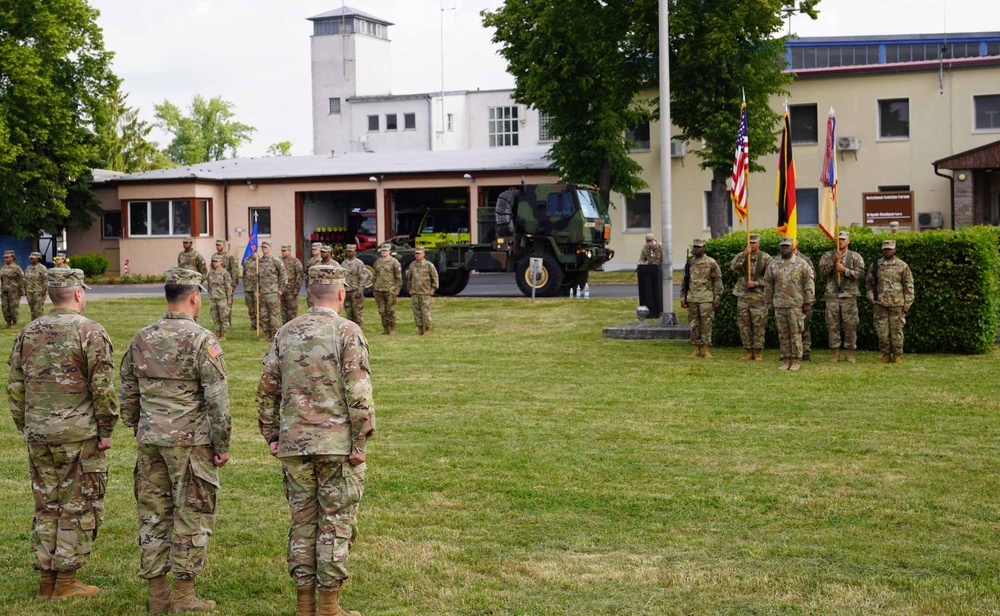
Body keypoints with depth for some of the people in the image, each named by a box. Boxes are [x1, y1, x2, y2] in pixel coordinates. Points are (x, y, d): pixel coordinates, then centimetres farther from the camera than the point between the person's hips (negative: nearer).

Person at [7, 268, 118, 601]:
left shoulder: (29, 332, 8)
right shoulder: (89, 331, -10)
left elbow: (15, 386, 11)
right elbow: (102, 387, -14)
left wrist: (25, 427, 18)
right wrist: (106, 430, -5)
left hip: (38, 435, 6)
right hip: (79, 435, -5)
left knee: (46, 507, 13)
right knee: (78, 507, 3)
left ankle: (46, 580, 18)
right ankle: (66, 582, 6)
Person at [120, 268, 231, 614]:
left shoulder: (141, 339, 7)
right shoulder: (201, 340, -11)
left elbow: (128, 394, 14)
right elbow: (217, 400, -13)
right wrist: (222, 446, -5)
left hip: (149, 441, 6)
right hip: (190, 441, -6)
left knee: (153, 514, 11)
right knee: (192, 516, 3)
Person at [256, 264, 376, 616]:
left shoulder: (285, 334, 7)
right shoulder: (348, 332, -9)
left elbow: (267, 390, 8)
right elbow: (358, 393, -15)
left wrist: (271, 436, 15)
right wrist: (361, 442, -10)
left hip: (294, 444, 5)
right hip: (337, 445, -5)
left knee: (302, 522, 12)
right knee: (336, 524, 3)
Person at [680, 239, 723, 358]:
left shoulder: (711, 263, -1)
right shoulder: (689, 263, 12)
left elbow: (718, 281, -1)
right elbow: (684, 282, 16)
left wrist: (716, 299, -6)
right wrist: (683, 298, 9)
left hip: (706, 298, -4)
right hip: (692, 298, 4)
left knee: (706, 324, -4)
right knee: (694, 325, 5)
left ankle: (706, 350, -1)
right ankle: (696, 350, 10)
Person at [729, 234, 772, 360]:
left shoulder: (765, 258, 0)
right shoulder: (741, 256, 9)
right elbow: (733, 267, -11)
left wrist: (756, 283, -13)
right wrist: (744, 254, -18)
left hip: (758, 296, -3)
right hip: (742, 295, 3)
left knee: (758, 325, -3)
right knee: (744, 324, 5)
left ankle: (758, 352, 4)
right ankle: (748, 351, 13)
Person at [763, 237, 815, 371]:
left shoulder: (801, 264, 0)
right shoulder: (773, 264, 9)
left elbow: (809, 283, -1)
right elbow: (768, 285, 13)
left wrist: (808, 302, -6)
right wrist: (769, 303, 10)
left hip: (796, 305, -3)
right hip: (779, 305, 3)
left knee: (796, 334, -3)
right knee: (783, 334, 6)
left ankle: (796, 361, 3)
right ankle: (786, 360, 13)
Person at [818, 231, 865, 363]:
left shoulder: (855, 257, 6)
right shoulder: (827, 256, 10)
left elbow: (860, 273, -5)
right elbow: (822, 272, -1)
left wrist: (845, 270, -15)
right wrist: (833, 261, -13)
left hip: (849, 296, -1)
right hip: (832, 295, 1)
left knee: (850, 326, -1)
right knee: (833, 325, 1)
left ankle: (849, 354, 7)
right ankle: (836, 354, 8)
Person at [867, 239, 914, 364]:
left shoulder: (902, 266, 3)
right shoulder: (875, 265, 9)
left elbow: (908, 286, 2)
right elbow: (869, 283, 15)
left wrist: (907, 304, -3)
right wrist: (871, 297, 1)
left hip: (897, 304, -2)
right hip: (880, 304, 2)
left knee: (896, 330, 0)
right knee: (882, 330, 2)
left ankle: (897, 355, 7)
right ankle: (885, 354, 11)